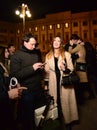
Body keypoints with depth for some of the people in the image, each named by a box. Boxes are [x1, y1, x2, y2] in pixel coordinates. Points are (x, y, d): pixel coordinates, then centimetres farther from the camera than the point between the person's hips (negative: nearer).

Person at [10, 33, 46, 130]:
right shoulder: (16, 56, -8)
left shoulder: (36, 53, 11)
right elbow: (14, 75, -18)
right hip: (26, 92, -5)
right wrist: (32, 68, -22)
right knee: (28, 116, 8)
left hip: (39, 89, 6)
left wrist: (41, 68, 0)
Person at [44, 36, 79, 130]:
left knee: (65, 102, 6)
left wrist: (65, 69, -24)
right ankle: (58, 120, 30)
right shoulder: (48, 55, 7)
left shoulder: (67, 54, -4)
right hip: (53, 83, 3)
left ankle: (68, 122, 24)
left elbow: (71, 69, -3)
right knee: (56, 102, 11)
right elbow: (47, 70, 10)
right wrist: (46, 83, 8)